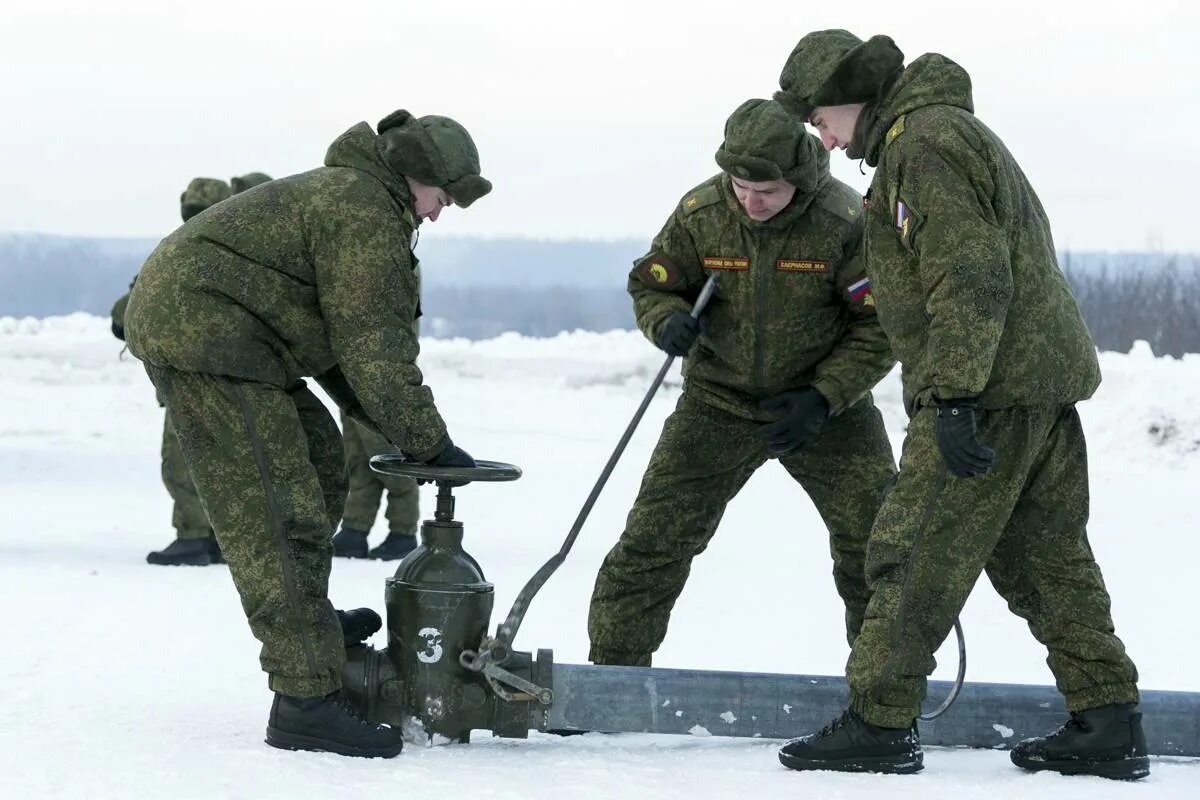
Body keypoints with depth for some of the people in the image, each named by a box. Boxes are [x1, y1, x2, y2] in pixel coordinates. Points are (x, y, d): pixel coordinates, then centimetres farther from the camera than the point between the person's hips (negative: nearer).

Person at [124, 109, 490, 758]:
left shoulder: (340, 194, 23)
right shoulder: (368, 211, -11)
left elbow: (340, 345, 25)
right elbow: (375, 349, -15)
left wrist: (402, 430, 18)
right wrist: (431, 445, -8)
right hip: (206, 334, -11)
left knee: (315, 456, 23)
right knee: (280, 515, -14)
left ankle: (304, 617, 31)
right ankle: (306, 700, -17)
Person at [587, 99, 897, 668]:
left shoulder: (845, 221, -19)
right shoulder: (700, 213, -12)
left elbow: (881, 325, -11)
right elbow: (652, 283, 4)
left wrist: (824, 398, -20)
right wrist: (668, 321, -20)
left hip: (825, 401, -1)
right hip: (720, 400, 1)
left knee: (874, 545, -5)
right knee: (654, 536, -5)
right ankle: (612, 668, 8)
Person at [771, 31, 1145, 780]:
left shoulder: (921, 143, -12)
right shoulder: (953, 129, 22)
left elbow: (968, 279, -21)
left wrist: (954, 397, -24)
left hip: (991, 388, -10)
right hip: (1045, 380, 10)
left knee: (914, 553, -5)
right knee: (1047, 556, 12)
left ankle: (878, 723, -1)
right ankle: (1109, 724, 12)